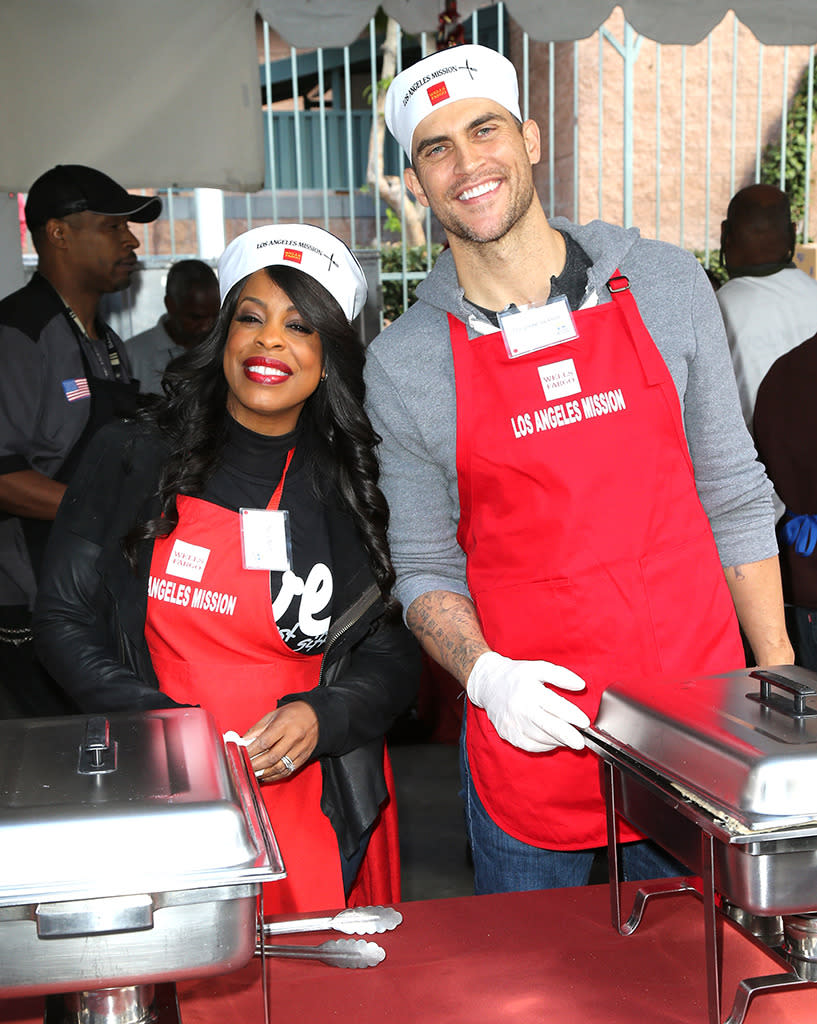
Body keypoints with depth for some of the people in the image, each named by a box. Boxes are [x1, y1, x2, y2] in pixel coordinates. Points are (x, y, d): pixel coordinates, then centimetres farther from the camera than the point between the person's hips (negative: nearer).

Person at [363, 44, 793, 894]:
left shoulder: (665, 284, 0)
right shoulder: (402, 363, -3)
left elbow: (732, 495, 6)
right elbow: (424, 568, 2)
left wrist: (779, 677, 4)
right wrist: (484, 673, -17)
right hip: (531, 734, -1)